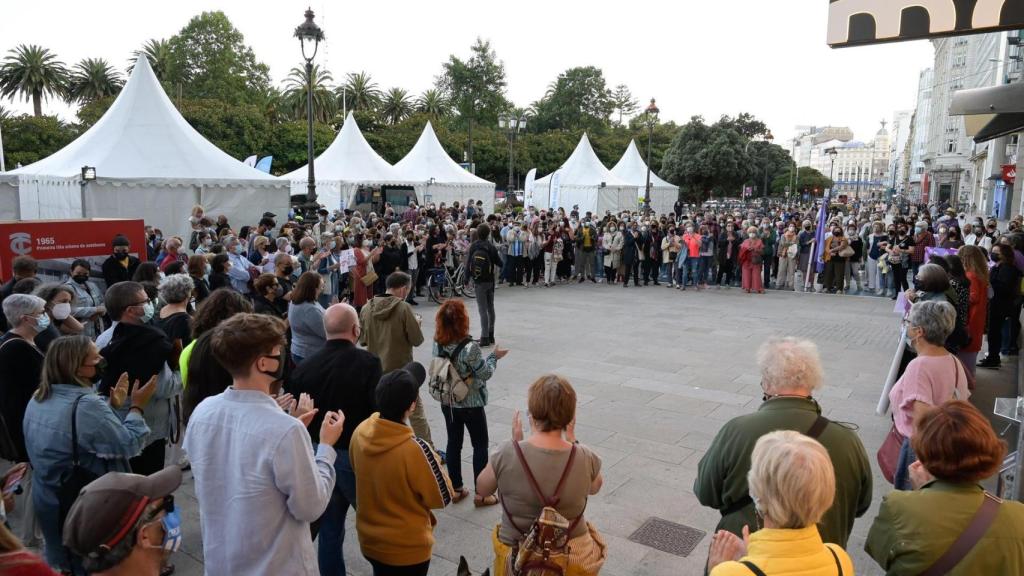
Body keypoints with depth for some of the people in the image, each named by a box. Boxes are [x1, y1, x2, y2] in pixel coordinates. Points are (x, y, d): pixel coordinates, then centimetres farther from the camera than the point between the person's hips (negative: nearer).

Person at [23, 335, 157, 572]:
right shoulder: (86, 405, -30)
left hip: (48, 503, 8)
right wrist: (137, 407, -14)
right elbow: (128, 445, -24)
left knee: (62, 556, 27)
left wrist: (113, 406, 4)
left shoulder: (39, 398, -1)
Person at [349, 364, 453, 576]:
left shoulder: (360, 432, -14)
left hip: (369, 540, 5)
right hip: (407, 549, -5)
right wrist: (434, 463, -3)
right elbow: (442, 498, -18)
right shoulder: (415, 449, -32)